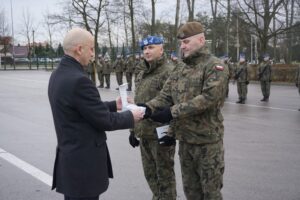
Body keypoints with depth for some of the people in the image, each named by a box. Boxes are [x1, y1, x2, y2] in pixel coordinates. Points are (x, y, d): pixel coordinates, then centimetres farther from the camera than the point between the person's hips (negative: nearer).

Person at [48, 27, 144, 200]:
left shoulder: (58, 75, 7)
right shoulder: (78, 80, -24)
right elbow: (104, 120, -18)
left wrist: (114, 105, 14)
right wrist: (130, 116, -2)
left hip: (70, 157, 10)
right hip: (84, 162, -10)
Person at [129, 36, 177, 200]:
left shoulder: (170, 72, -11)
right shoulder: (141, 75, 14)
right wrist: (133, 129, 17)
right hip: (144, 134, 8)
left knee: (164, 174, 5)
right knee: (150, 174, 17)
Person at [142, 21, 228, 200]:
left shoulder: (215, 66, -11)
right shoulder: (180, 68, 10)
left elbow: (208, 98, -24)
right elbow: (166, 96, 5)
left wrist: (173, 112, -27)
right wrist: (148, 108, -16)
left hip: (207, 140, -6)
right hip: (185, 139, 6)